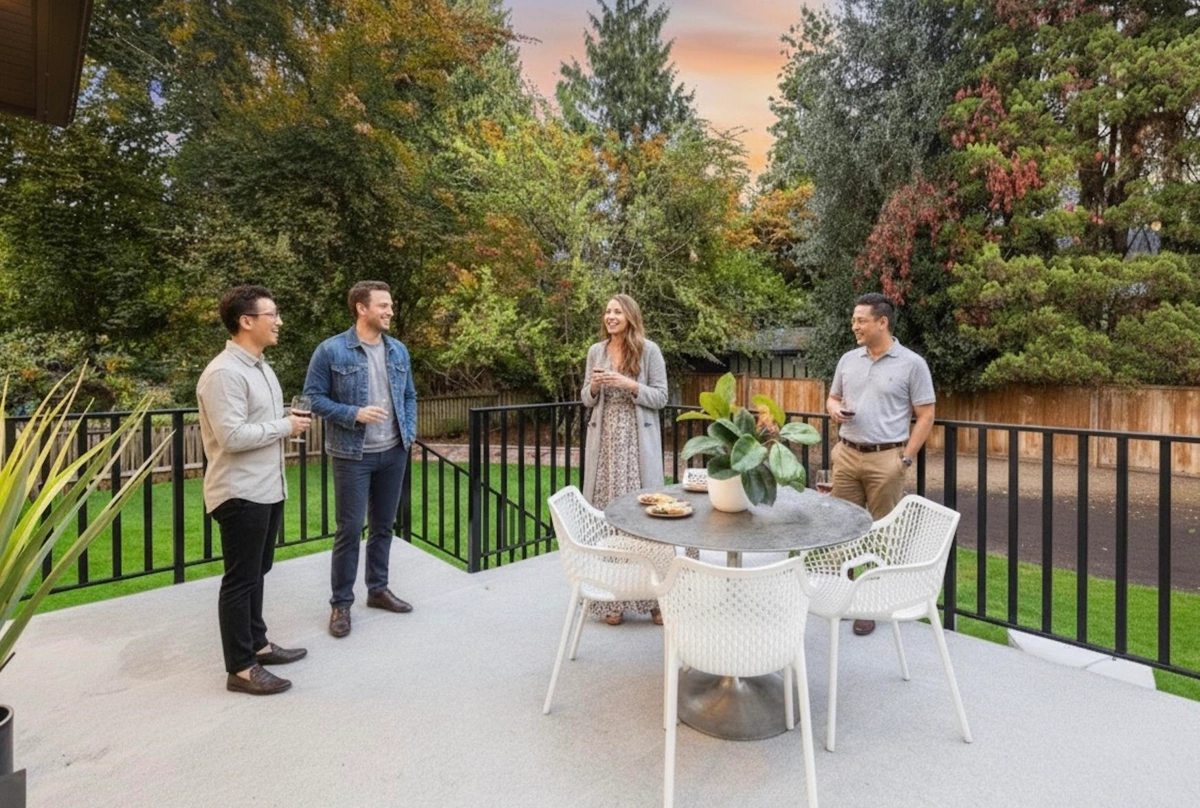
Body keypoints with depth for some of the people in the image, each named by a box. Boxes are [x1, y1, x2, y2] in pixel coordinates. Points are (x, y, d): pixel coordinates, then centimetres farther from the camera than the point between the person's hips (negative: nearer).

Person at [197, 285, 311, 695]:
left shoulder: (260, 366, 12)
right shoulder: (224, 373, -19)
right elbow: (232, 436, -26)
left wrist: (288, 421, 3)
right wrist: (285, 426, -16)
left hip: (268, 488, 10)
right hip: (240, 493, -10)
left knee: (257, 572, 19)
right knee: (240, 578, 1)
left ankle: (257, 643, 34)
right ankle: (240, 668, 13)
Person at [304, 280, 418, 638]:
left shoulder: (399, 350, 7)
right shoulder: (331, 350, -8)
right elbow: (313, 397, -7)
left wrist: (410, 433, 3)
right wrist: (353, 414, -18)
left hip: (393, 453, 5)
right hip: (353, 455, -5)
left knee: (383, 526, 14)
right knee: (350, 529, 0)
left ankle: (378, 589, 30)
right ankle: (341, 602, 16)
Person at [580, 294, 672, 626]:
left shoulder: (649, 350, -1)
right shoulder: (596, 351, 10)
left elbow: (660, 397, -2)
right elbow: (586, 400, 14)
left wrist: (630, 384, -15)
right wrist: (594, 387, -8)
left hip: (638, 441, -3)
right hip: (604, 440, 3)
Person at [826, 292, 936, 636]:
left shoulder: (912, 364, -5)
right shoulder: (848, 360, 9)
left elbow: (925, 416, -3)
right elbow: (833, 398, 20)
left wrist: (905, 458, -9)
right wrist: (835, 409, -4)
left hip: (885, 459, -4)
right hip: (846, 455, 4)